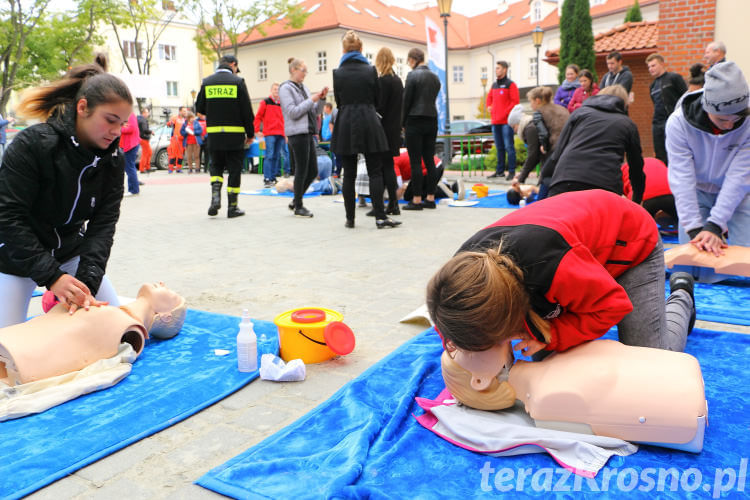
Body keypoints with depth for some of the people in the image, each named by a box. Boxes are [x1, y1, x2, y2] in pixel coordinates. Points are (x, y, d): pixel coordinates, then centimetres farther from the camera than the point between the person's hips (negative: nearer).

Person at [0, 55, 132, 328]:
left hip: (70, 251, 5)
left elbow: (103, 224, -16)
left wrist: (88, 280, -30)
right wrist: (52, 276, -34)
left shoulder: (113, 159, -10)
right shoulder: (32, 144, -24)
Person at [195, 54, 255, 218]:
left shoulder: (207, 82, 4)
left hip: (214, 134, 3)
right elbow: (247, 111, -6)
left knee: (216, 166, 18)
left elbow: (199, 107, 8)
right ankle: (232, 207, 7)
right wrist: (250, 133, 3)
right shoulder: (237, 82, -4)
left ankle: (215, 195, -4)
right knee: (234, 169, 4)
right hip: (235, 135, -3)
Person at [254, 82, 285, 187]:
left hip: (280, 135, 5)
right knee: (269, 156, -12)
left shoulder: (281, 104, 16)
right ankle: (267, 179, -13)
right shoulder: (265, 102, 3)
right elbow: (258, 117, 2)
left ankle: (273, 177, 16)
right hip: (269, 134, -5)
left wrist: (285, 133, 15)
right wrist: (257, 130, -5)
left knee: (276, 156, 8)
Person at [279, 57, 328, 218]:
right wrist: (311, 100, -13)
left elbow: (315, 112, 18)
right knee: (301, 171, -4)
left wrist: (322, 98, 2)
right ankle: (298, 206, 8)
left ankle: (296, 201, 22)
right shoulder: (286, 88, -5)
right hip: (297, 133, -8)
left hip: (308, 133, 8)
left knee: (313, 171, 8)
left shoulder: (304, 88, 17)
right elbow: (293, 112, -15)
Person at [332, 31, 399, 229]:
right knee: (375, 172, 1)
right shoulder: (370, 71, -1)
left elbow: (338, 102, 7)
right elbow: (377, 100, 7)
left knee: (349, 174, 5)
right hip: (369, 124, -1)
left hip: (346, 126, 1)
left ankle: (350, 218, 9)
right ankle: (380, 216, -4)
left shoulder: (337, 73, 0)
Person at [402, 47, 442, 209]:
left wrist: (403, 123, 3)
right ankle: (430, 198, 12)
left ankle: (417, 200, -2)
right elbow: (433, 99, 13)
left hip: (415, 121, -7)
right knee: (429, 160, 9)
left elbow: (406, 101, -8)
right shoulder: (435, 77, 11)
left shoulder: (412, 75, -9)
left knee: (415, 162, -3)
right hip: (432, 121, 7)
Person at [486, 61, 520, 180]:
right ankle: (499, 171, 17)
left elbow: (516, 101, -10)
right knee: (499, 147, 11)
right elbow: (489, 97, 31)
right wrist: (489, 107, 13)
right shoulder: (494, 85, 16)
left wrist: (505, 112, -15)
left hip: (506, 121, -7)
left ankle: (512, 171, -4)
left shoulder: (510, 84, -4)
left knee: (509, 146, -7)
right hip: (495, 121, 7)